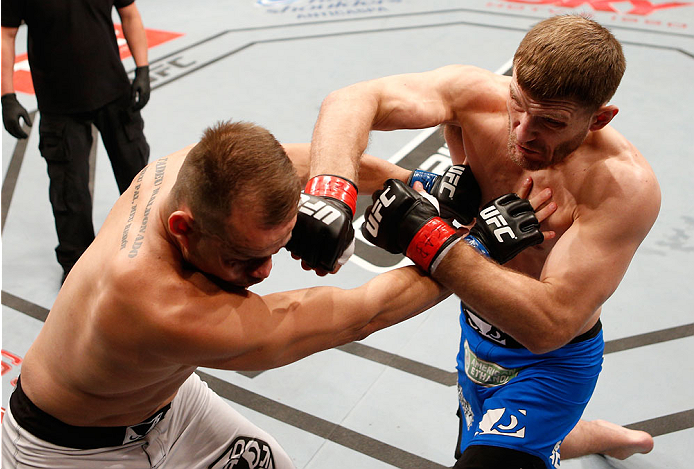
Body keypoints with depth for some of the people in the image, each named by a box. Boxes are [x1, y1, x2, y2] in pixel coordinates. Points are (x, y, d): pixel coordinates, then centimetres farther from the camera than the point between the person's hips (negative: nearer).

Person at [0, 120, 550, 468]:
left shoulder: (201, 166, -25)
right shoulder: (168, 314, -45)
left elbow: (316, 152, -5)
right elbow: (361, 314, -38)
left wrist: (329, 192, -28)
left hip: (168, 400, 7)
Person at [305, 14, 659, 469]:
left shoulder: (625, 185, -32)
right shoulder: (476, 94, -22)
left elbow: (549, 324, -39)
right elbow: (354, 99, -35)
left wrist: (427, 237, -47)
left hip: (549, 362, -5)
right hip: (480, 326, 6)